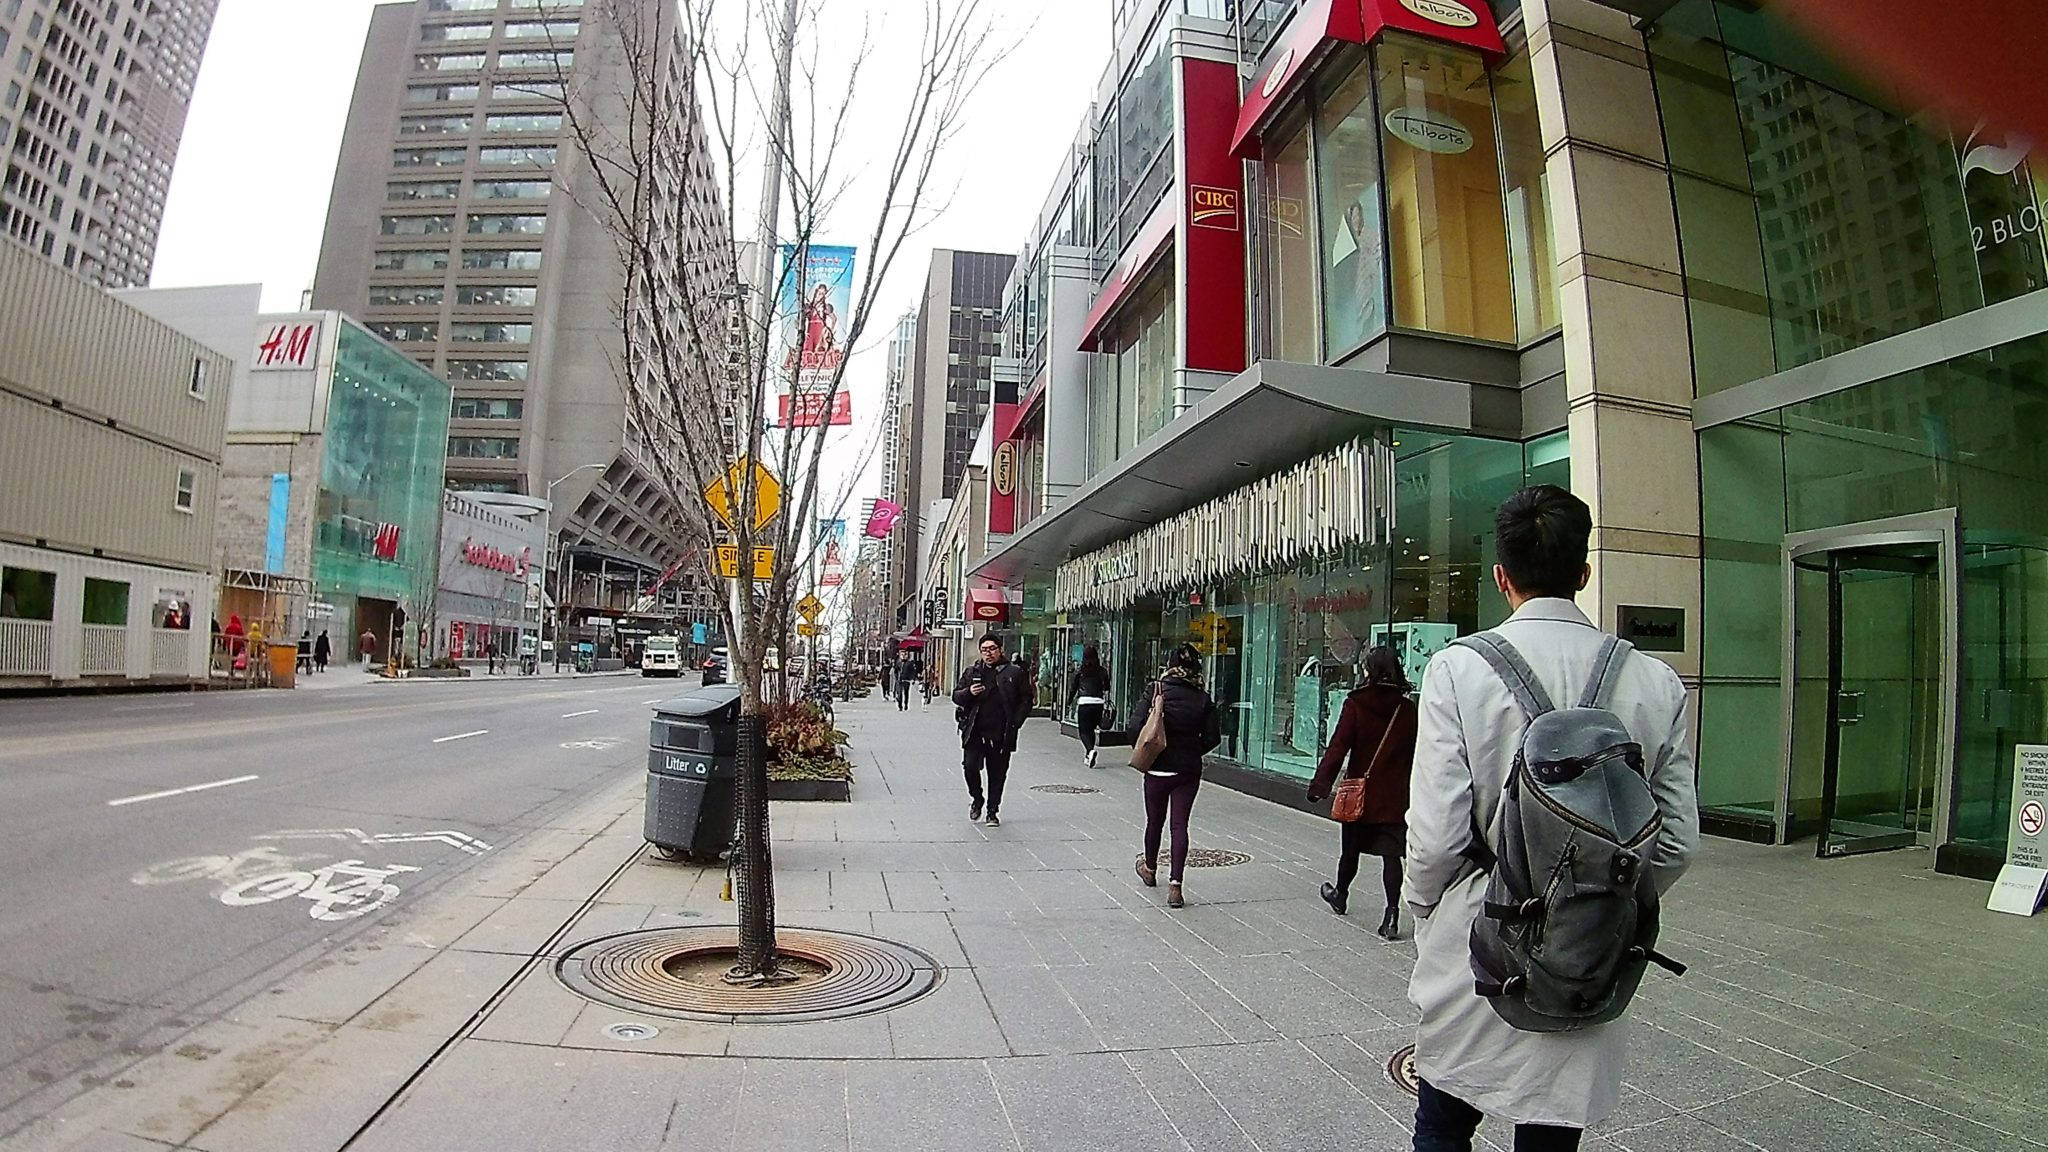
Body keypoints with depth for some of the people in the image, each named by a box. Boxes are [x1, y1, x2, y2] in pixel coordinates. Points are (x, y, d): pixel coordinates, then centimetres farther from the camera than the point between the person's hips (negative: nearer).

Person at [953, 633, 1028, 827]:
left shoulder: (1014, 673, 3)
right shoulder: (972, 671, 9)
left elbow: (1026, 701, 5)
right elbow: (956, 696, 12)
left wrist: (1015, 723, -5)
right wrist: (969, 692, -10)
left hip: (1001, 735, -1)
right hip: (974, 733, 1)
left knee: (997, 774, 6)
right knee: (970, 766, -8)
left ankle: (992, 812, 20)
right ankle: (976, 799, 20)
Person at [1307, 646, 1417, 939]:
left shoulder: (1356, 705, -11)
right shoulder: (1407, 709, -1)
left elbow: (1338, 747, -14)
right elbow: (1414, 754, 4)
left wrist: (1320, 784, -11)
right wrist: (1410, 788, 15)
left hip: (1359, 792, -1)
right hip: (1395, 796, 2)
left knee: (1351, 848, 16)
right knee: (1391, 854, 3)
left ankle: (1340, 895, 39)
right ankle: (1392, 915, -6)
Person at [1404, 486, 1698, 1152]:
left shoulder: (1458, 669, -16)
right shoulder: (1655, 682, -4)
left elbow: (1436, 835, -17)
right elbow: (1678, 841, 1)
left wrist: (1424, 911, 3)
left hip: (1475, 954, -3)